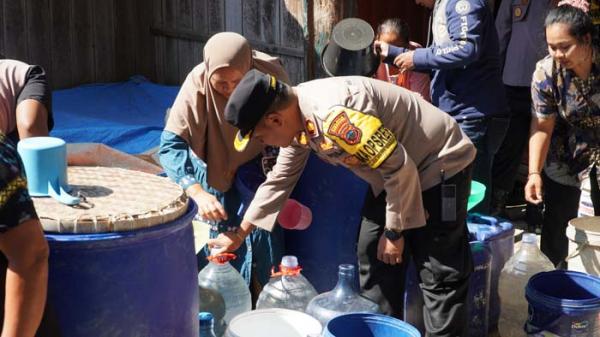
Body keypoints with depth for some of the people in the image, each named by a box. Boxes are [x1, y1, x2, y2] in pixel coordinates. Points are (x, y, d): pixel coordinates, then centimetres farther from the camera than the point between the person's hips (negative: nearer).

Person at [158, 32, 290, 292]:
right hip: (212, 166, 0)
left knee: (264, 235, -10)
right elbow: (171, 145, -34)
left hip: (256, 162, 0)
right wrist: (198, 193, -48)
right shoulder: (197, 84, -31)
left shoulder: (271, 73, -27)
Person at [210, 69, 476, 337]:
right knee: (374, 258, 13)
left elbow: (400, 168, -28)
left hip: (441, 166, -9)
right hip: (397, 174, 9)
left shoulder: (334, 114, -34)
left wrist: (394, 232, -16)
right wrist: (240, 235, 13)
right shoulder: (297, 118, -3)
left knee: (439, 275, -8)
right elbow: (279, 180, 10)